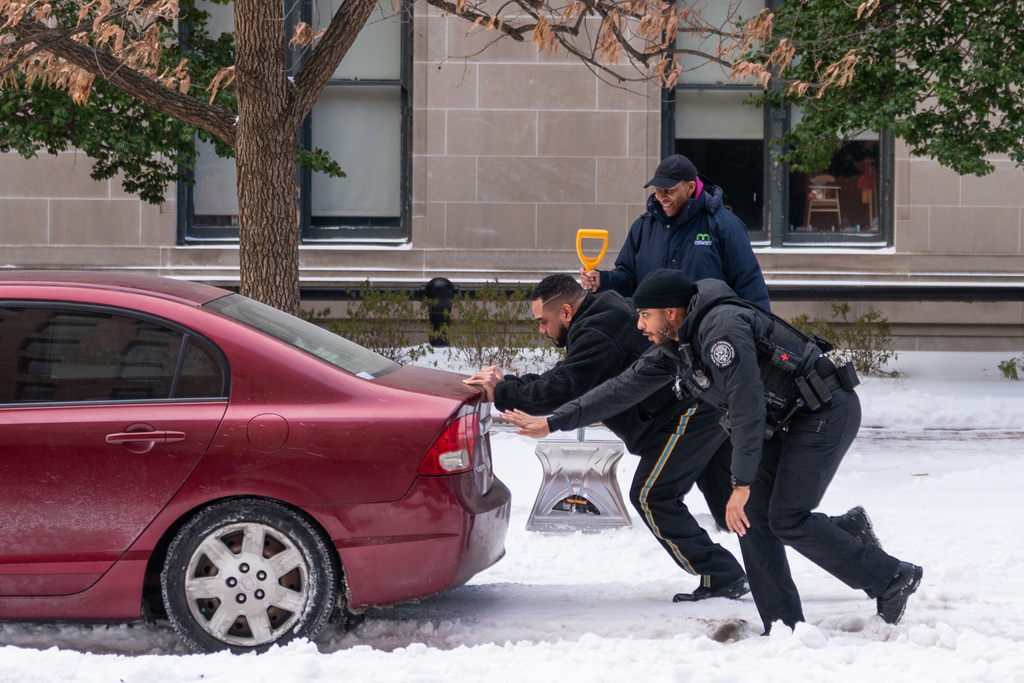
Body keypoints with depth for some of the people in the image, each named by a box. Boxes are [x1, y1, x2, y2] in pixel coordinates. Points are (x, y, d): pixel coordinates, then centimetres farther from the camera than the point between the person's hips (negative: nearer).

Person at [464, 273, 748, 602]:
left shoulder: (596, 335, -17)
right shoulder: (608, 314, 17)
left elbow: (563, 390, -25)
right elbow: (566, 377, 19)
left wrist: (502, 393, -15)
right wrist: (509, 383, 8)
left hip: (687, 415, -11)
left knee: (651, 497, -5)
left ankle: (721, 578, -5)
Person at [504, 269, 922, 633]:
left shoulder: (722, 327, -24)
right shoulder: (675, 347, 7)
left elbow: (747, 406, -28)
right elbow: (625, 387, 11)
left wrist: (742, 483, -26)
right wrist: (552, 423, 9)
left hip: (825, 413, -10)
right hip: (782, 422, 10)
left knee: (786, 519, -14)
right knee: (752, 515, 0)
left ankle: (892, 579, -2)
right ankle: (784, 627, 4)